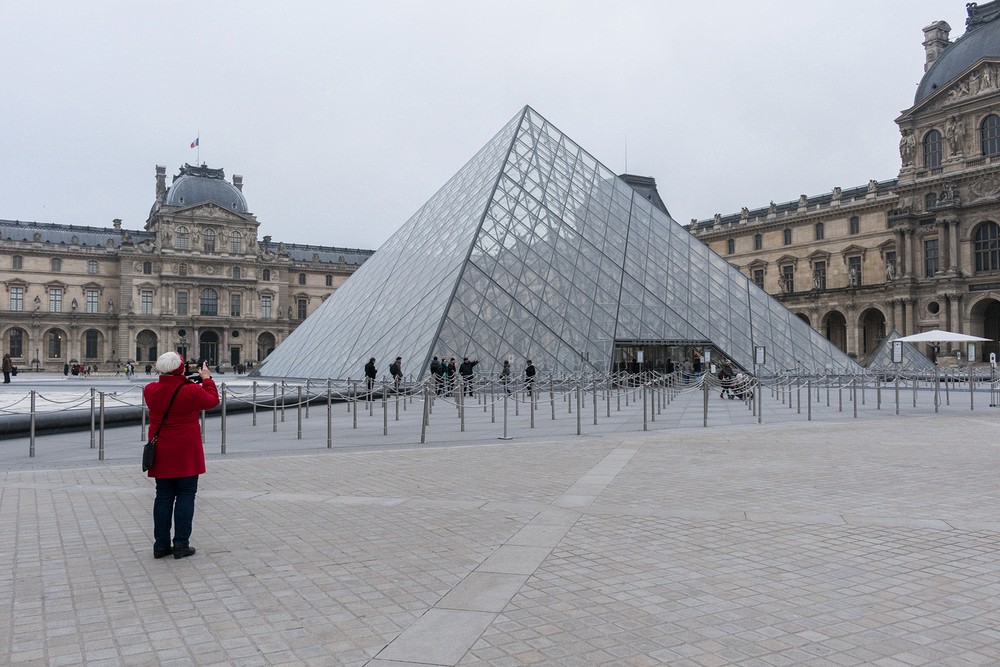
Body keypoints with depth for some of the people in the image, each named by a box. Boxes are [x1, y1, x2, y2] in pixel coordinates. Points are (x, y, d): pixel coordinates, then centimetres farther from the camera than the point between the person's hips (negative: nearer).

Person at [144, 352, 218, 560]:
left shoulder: (151, 390, -3)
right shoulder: (192, 391, -16)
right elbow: (213, 400, 2)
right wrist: (207, 378, 13)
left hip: (161, 454, 5)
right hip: (186, 454, -5)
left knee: (163, 496, 12)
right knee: (185, 496, 3)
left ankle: (161, 545, 16)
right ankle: (181, 545, 4)